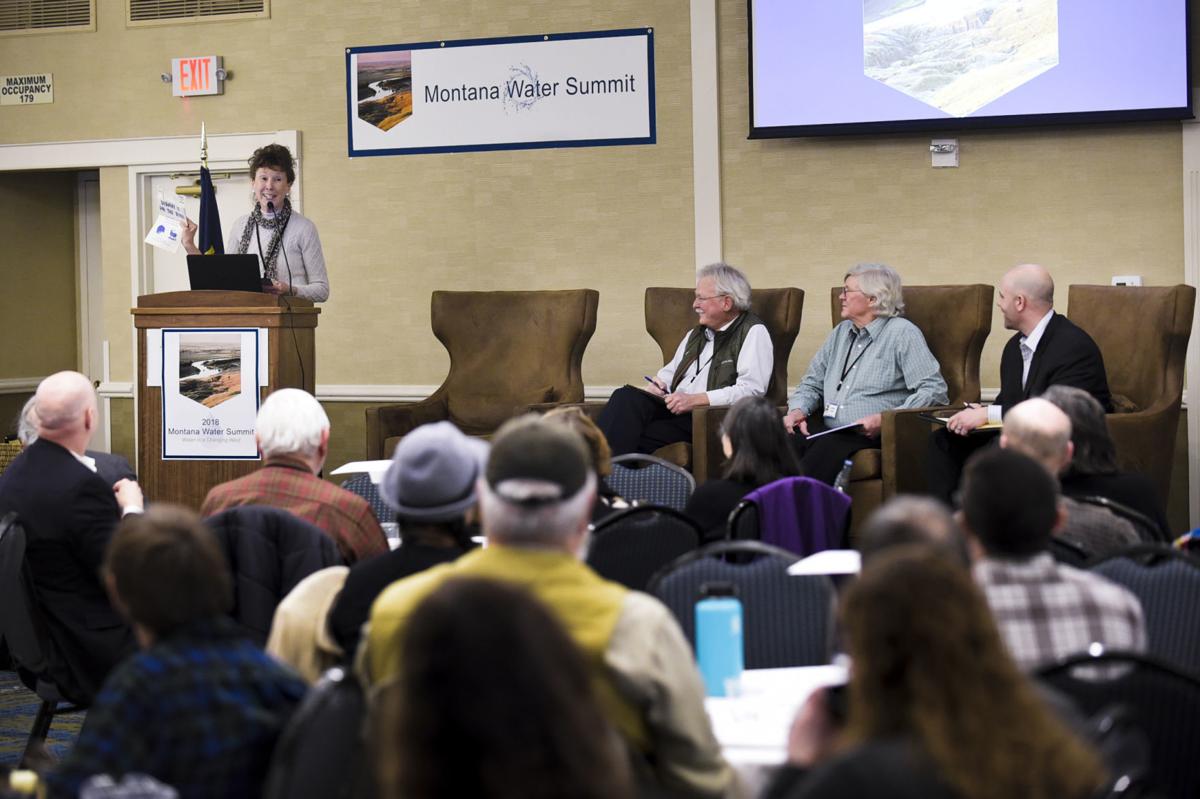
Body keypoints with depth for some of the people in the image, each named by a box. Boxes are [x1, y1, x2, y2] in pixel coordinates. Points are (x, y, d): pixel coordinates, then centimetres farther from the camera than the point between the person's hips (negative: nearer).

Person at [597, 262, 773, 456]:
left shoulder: (753, 333, 0)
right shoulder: (697, 334, 27)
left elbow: (751, 389, -12)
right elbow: (671, 371, 35)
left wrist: (695, 399, -16)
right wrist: (656, 383, 8)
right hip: (675, 409, 7)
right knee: (626, 396, -24)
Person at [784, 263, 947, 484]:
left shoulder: (903, 333, 1)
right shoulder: (841, 332, 23)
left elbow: (934, 390, -9)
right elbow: (813, 382, 29)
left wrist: (885, 419, -18)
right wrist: (798, 409, 5)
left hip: (869, 436, -6)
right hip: (826, 430, 6)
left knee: (825, 449, -36)